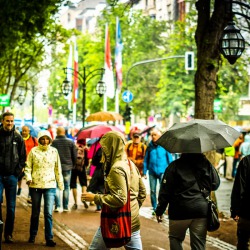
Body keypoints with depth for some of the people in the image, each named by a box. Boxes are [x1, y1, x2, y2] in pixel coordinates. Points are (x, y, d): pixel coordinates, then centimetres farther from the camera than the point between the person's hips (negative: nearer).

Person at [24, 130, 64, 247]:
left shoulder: (54, 151, 3)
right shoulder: (33, 151, -1)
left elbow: (58, 169, 8)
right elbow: (28, 167, 1)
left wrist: (61, 184, 9)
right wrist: (28, 178, -16)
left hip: (50, 186, 0)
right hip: (35, 185, 0)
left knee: (48, 213, -9)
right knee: (35, 213, 12)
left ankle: (49, 238, -5)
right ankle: (32, 235, 28)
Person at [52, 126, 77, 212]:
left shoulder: (53, 142, -7)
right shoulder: (71, 142, -1)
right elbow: (74, 155, 3)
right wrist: (73, 165, 15)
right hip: (68, 167, 1)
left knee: (57, 186, 5)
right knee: (66, 187, 9)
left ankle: (57, 206, -3)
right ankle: (65, 206, 9)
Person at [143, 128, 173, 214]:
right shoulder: (150, 146, 4)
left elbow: (170, 159, 4)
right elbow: (146, 160, 10)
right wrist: (144, 172, 6)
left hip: (162, 171, -3)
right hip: (152, 172, 3)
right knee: (152, 191, 6)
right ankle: (154, 208, 18)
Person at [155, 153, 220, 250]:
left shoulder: (175, 165, -6)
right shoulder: (207, 164, 2)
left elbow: (165, 191, -7)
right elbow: (216, 184, 11)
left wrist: (159, 210, 1)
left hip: (180, 211, -2)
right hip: (202, 212, 2)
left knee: (175, 239, 17)